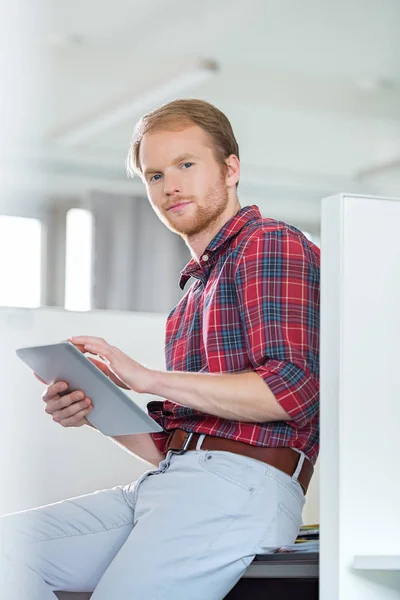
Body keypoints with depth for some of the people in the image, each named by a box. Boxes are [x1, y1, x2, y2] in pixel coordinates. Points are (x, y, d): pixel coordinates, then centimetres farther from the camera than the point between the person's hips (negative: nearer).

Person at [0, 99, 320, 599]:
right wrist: (97, 412, 7)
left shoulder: (273, 245, 1)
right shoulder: (197, 286, 27)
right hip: (169, 482, 8)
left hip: (239, 484, -8)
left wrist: (148, 379, -13)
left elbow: (290, 390, -15)